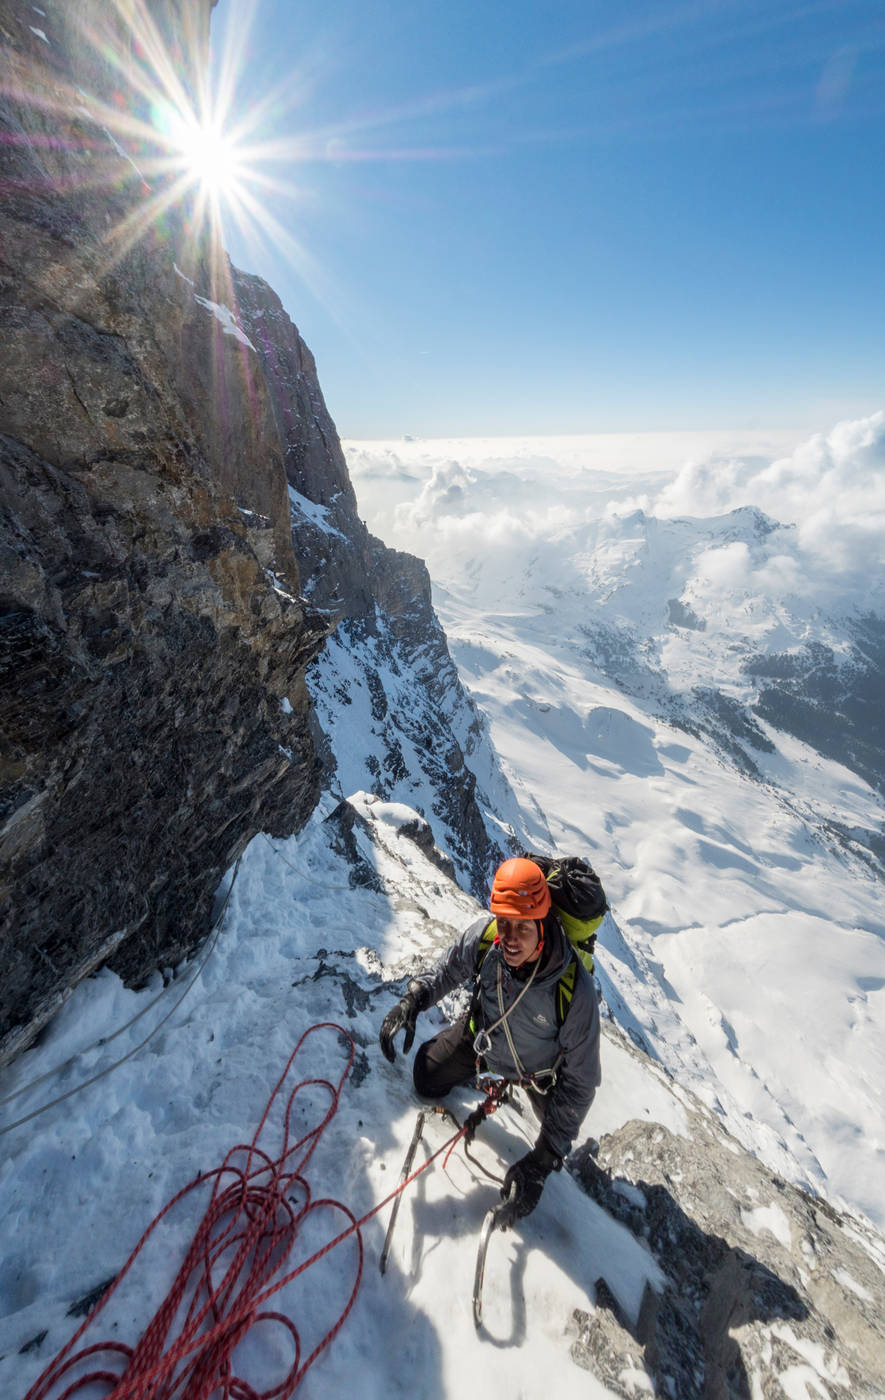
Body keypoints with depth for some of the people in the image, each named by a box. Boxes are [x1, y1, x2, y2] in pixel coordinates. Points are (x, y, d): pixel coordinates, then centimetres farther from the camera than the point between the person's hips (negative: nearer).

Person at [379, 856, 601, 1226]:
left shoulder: (574, 990, -43)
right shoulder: (483, 936, -35)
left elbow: (580, 1082, -29)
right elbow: (445, 973, -12)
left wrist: (541, 1160, -28)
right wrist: (413, 1000, -29)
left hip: (540, 1067, -2)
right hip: (483, 1036, 3)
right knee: (426, 1077, 15)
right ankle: (489, 1072, 40)